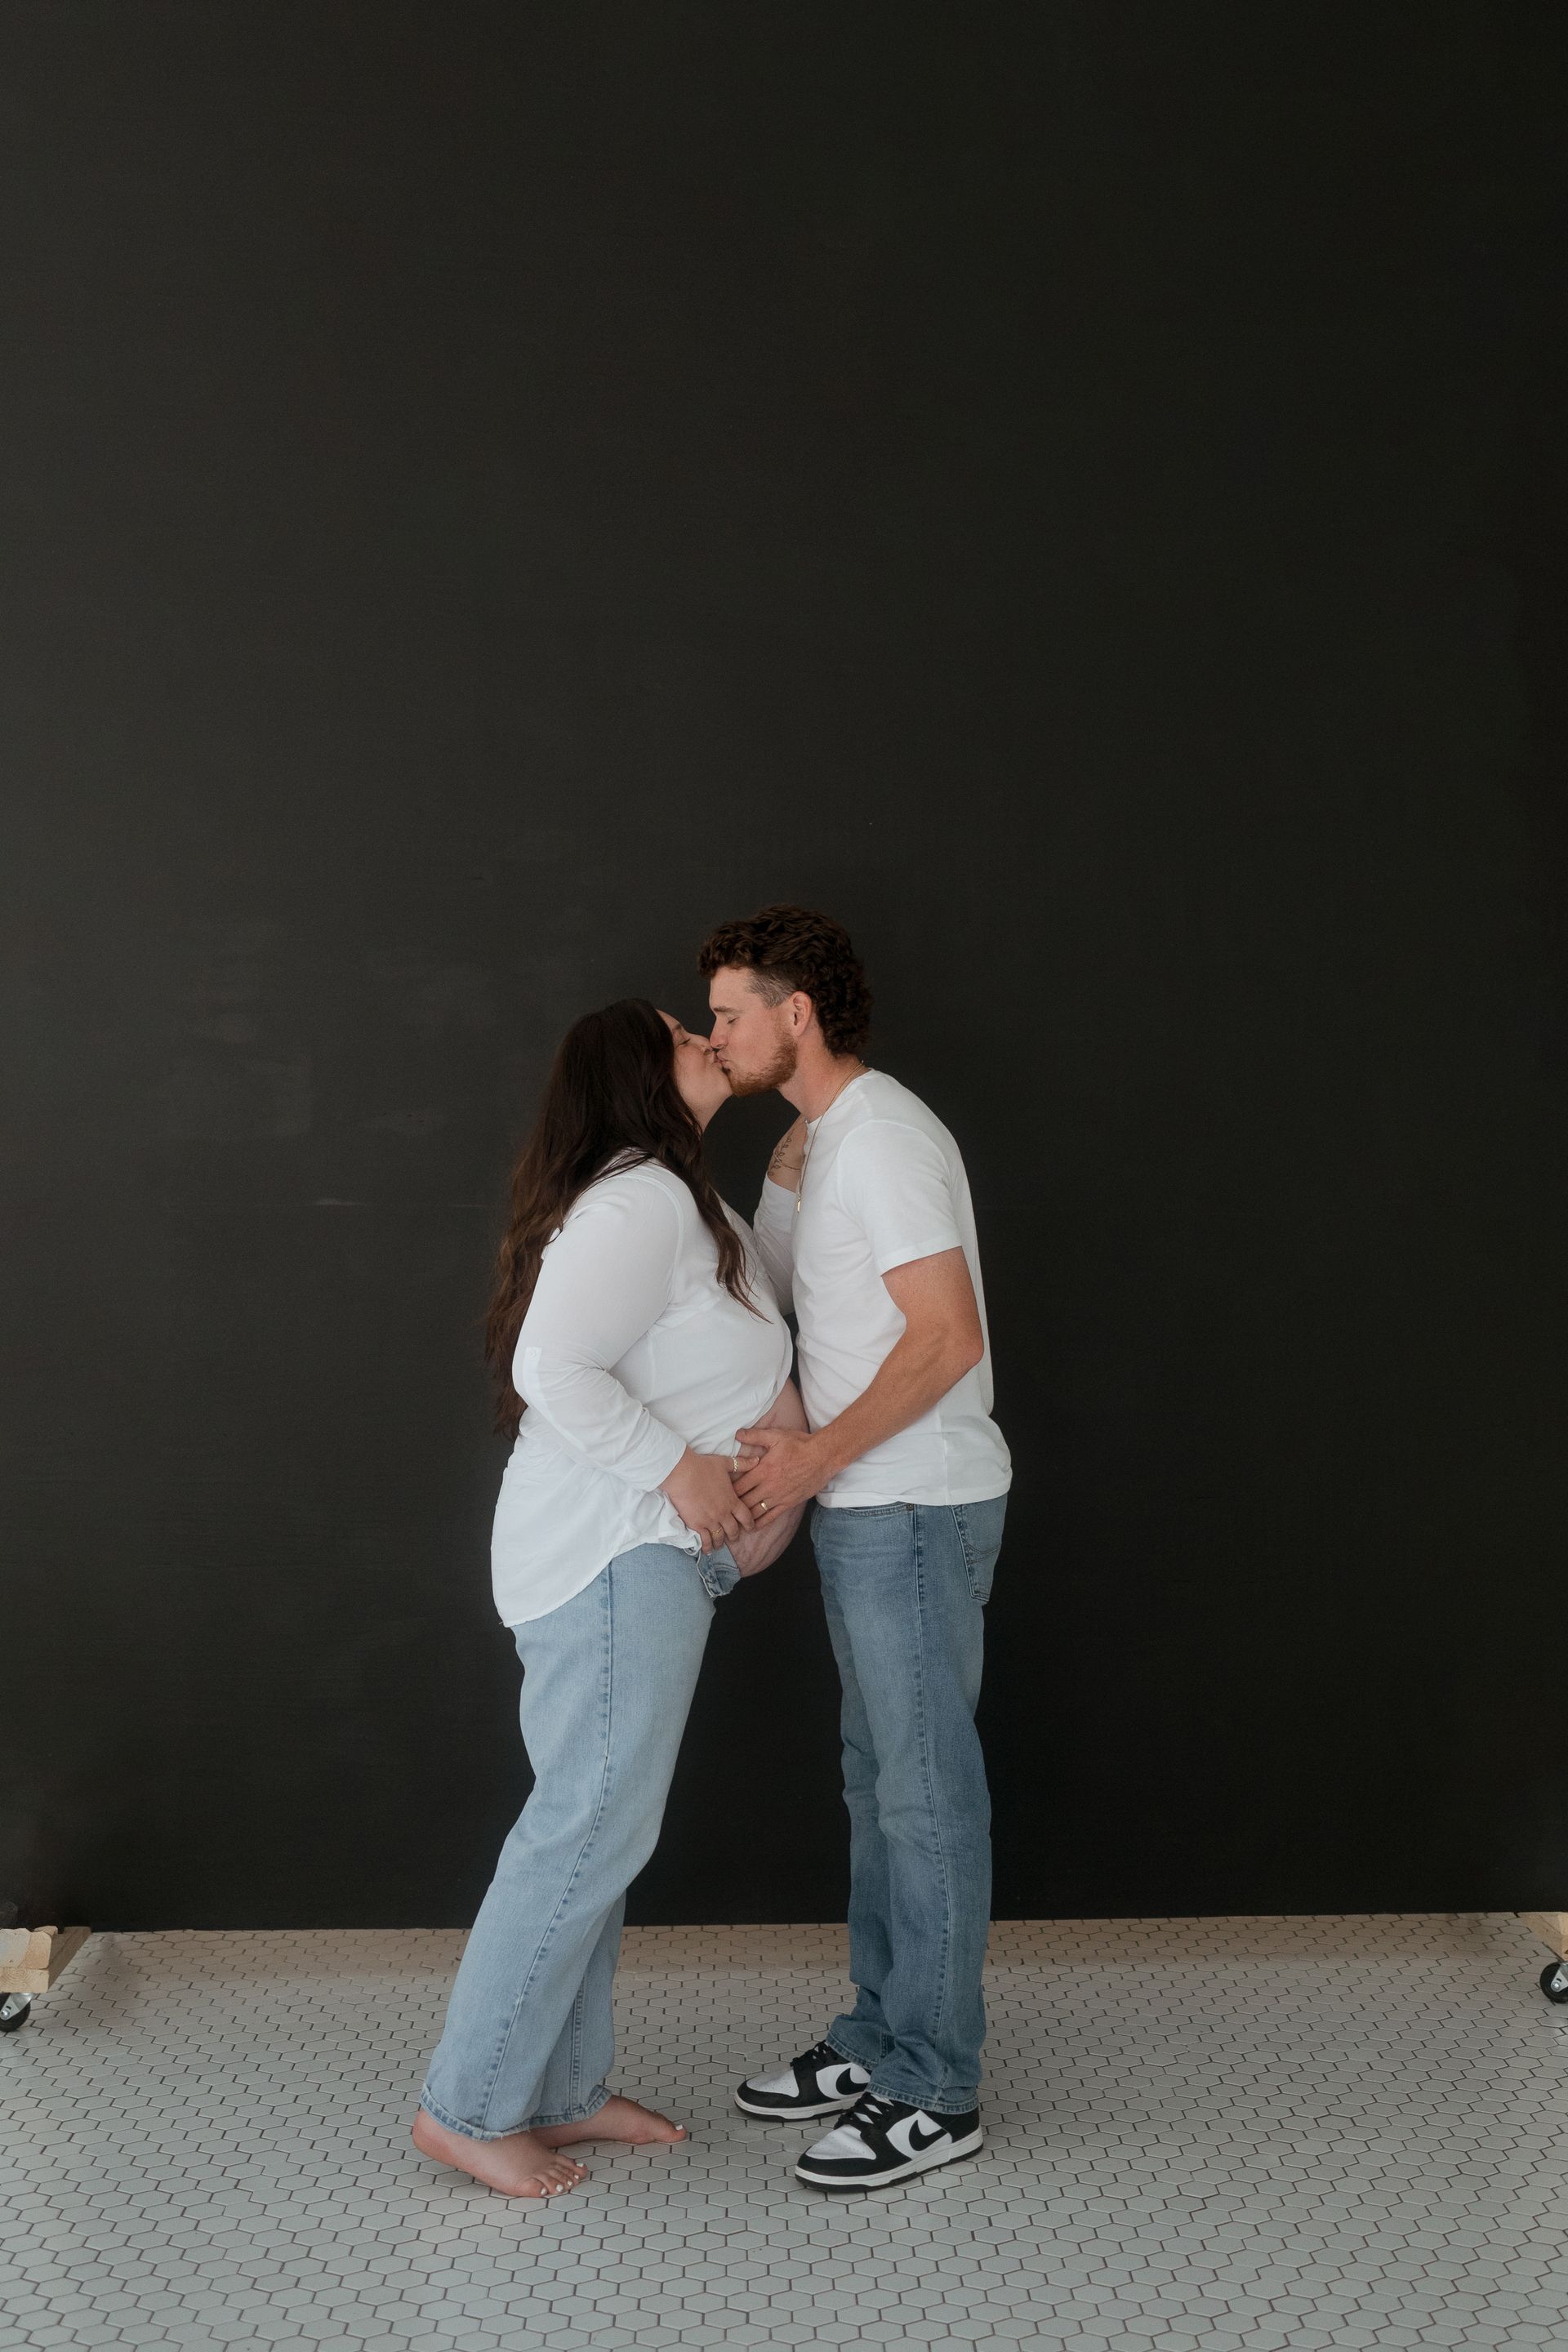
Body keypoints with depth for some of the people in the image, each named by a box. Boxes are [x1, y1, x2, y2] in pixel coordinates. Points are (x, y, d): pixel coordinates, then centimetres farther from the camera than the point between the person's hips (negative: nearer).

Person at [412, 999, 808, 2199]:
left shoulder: (674, 1199, 18)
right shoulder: (642, 1198, -16)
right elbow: (553, 1371, -26)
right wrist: (678, 1466, -20)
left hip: (641, 1555, 11)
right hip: (615, 1554, -11)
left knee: (598, 1824, 14)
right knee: (591, 1827, -5)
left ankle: (561, 2089, 24)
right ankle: (467, 2108, 8)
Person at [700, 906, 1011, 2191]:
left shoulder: (880, 1136, -17)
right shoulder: (808, 1144, 15)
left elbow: (948, 1338, -22)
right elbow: (750, 1282, 21)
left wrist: (819, 1455, -19)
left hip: (917, 1511, -10)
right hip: (864, 1508, 10)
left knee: (926, 1791, 0)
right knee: (881, 1781, 17)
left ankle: (935, 2093, 14)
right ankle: (880, 2042, 31)